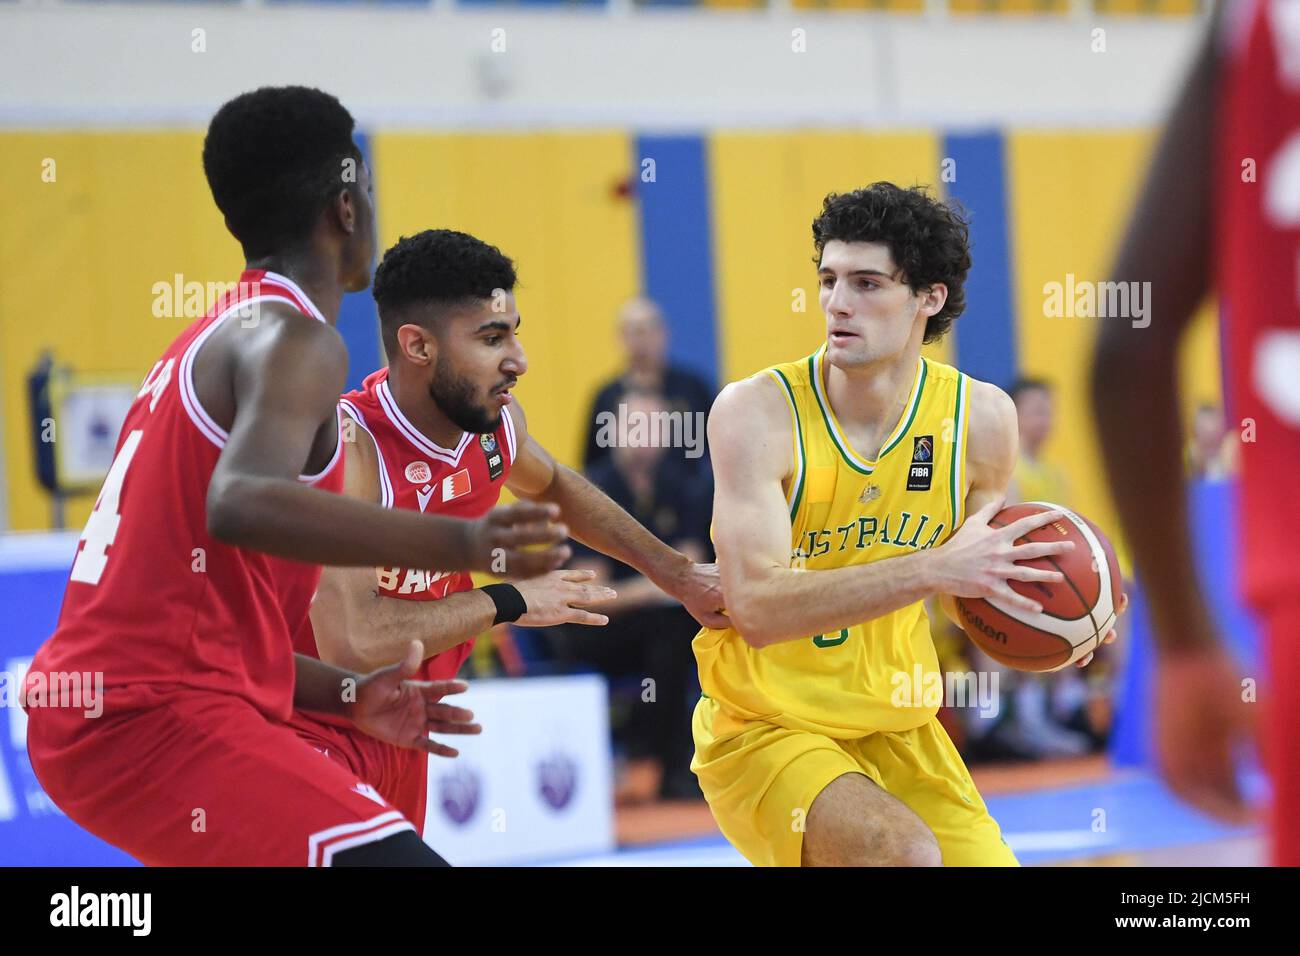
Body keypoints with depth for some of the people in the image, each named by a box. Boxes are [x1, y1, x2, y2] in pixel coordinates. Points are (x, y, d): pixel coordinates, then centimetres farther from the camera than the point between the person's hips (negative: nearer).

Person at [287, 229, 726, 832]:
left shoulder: (496, 421, -3)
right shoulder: (345, 448, -28)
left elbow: (552, 487, 23)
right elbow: (353, 643, -37)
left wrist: (673, 572, 22)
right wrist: (508, 603, -25)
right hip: (312, 732, -8)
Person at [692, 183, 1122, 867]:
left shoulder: (981, 417, -4)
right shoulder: (757, 412, -17)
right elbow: (756, 606, -28)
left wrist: (1042, 612, -10)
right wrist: (933, 568, -35)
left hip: (897, 731, 5)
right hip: (763, 732, -5)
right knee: (906, 854, -29)